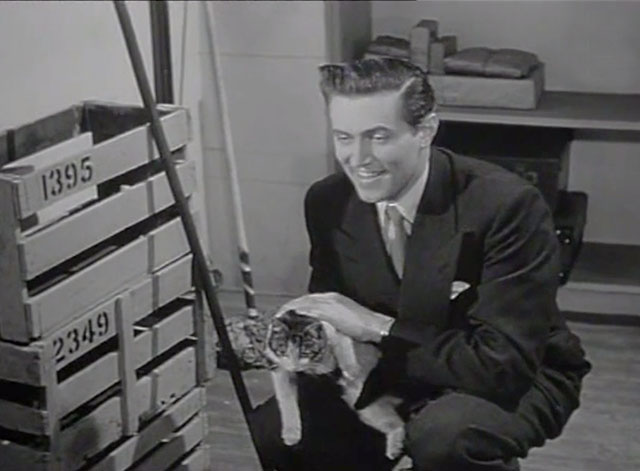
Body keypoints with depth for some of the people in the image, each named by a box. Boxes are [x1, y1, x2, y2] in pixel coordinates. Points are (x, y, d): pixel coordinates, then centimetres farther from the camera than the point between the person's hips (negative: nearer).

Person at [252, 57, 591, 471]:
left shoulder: (508, 205, -27)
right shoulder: (327, 202, -9)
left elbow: (505, 365, -29)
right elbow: (335, 320, 2)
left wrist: (378, 327, -31)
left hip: (517, 379, -5)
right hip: (403, 371, 5)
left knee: (443, 433, -37)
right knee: (277, 428, -14)